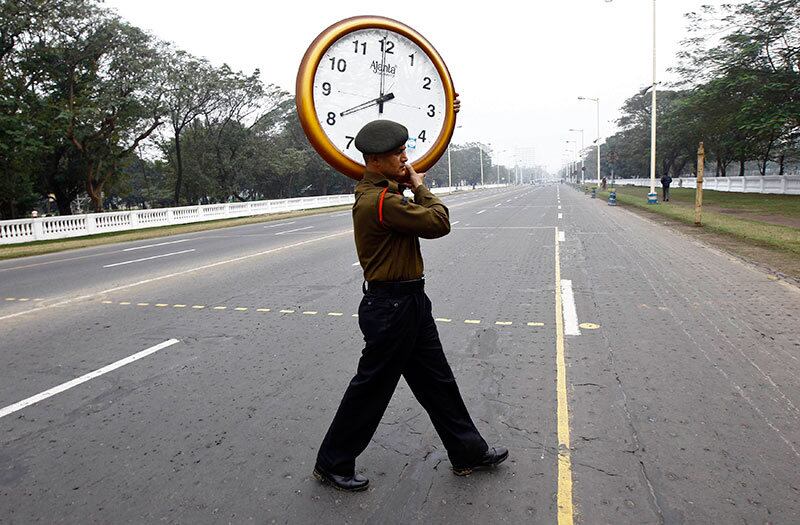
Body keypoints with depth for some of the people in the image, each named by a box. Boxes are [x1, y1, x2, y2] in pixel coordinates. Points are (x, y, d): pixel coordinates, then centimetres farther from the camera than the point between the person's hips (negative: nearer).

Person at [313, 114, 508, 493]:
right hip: (391, 307, -10)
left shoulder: (380, 190, 10)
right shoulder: (381, 200, -23)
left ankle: (468, 452, 32)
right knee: (370, 388, 4)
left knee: (437, 380, 18)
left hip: (409, 301, 10)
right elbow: (439, 223, -21)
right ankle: (332, 464, 23)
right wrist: (420, 187, -6)